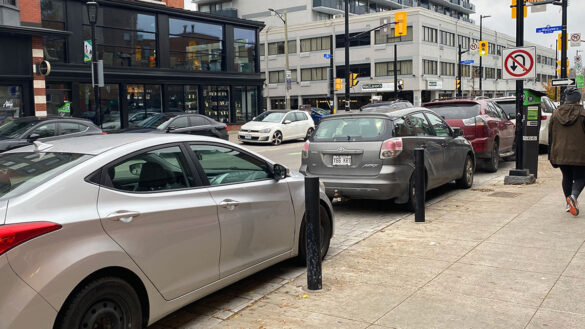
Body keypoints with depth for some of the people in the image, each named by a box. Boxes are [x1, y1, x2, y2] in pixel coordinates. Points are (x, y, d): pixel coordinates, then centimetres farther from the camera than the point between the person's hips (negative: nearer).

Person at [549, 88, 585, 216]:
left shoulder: (556, 114, 5)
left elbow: (551, 135, 9)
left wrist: (551, 155, 16)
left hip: (560, 153, 4)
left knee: (566, 177, 17)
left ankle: (568, 203, 17)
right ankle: (573, 196, -21)